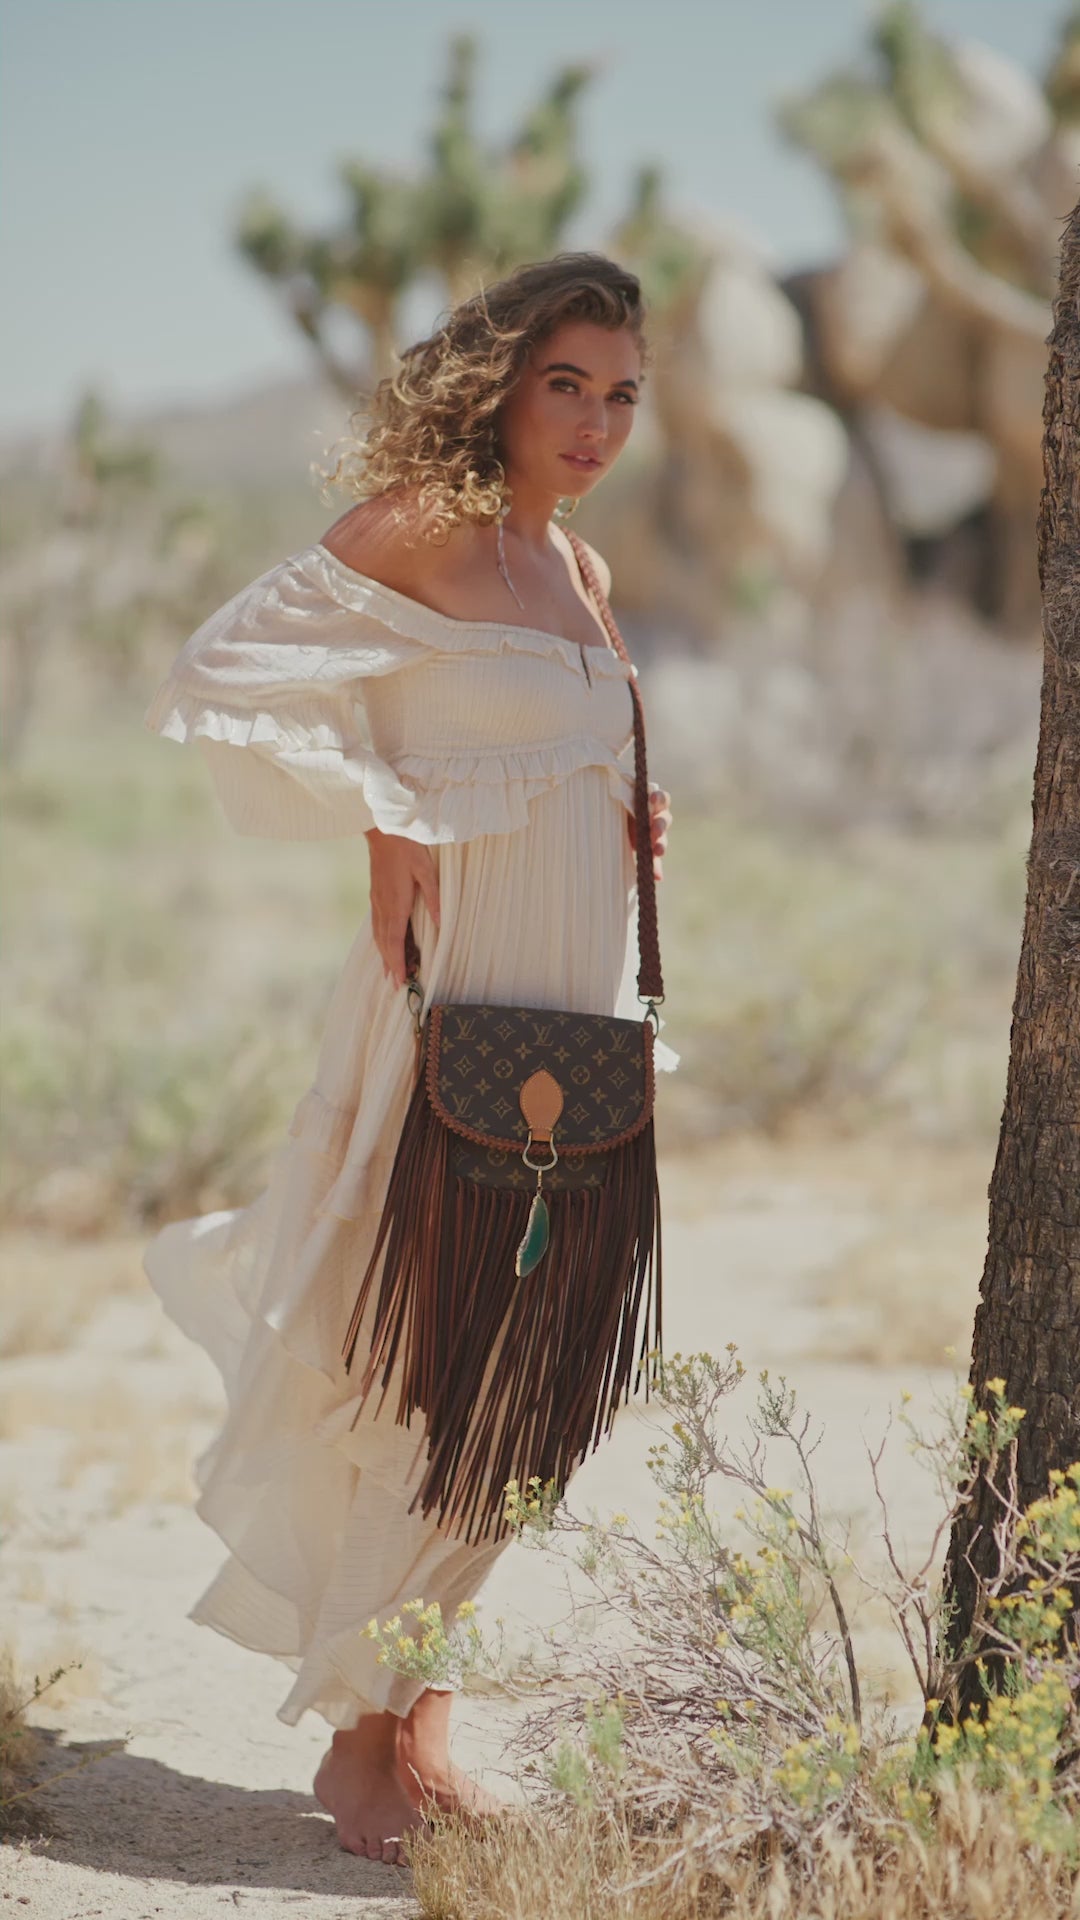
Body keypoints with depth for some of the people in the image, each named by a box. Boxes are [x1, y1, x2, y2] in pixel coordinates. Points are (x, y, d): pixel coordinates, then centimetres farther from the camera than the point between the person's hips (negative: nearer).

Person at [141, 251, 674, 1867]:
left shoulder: (577, 569, 15)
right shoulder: (423, 529, -8)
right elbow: (223, 675, -13)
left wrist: (628, 831, 8)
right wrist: (385, 821, -15)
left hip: (570, 1013, 8)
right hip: (457, 1005, -8)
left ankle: (422, 1717, 20)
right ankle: (362, 1741, 6)